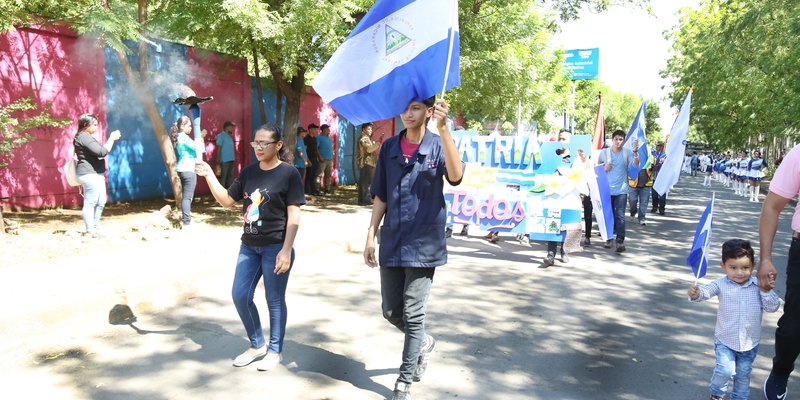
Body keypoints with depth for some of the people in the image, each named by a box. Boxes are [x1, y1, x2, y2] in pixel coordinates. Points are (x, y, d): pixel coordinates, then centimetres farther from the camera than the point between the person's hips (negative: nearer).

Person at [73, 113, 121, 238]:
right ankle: (90, 232, -2)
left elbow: (99, 150, 23)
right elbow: (102, 152, -21)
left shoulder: (86, 137, 20)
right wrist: (112, 138, -14)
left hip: (96, 174, 11)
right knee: (90, 203, -7)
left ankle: (95, 229, 24)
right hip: (89, 174, -11)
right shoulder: (84, 137, -14)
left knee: (101, 202, 14)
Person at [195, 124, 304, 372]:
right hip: (249, 245, 6)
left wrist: (286, 250, -17)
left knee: (275, 300, 5)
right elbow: (227, 201, 13)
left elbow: (294, 215, -12)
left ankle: (275, 351, 22)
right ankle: (257, 345, 28)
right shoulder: (249, 172, 8)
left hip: (276, 247, -6)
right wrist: (209, 176, 0)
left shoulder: (288, 173, -9)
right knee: (240, 296, 8)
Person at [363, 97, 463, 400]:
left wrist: (443, 129, -36)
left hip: (423, 245, -4)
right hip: (391, 244, 4)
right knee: (390, 311, 12)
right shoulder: (389, 147, 6)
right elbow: (380, 195, 10)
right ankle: (424, 342, 41)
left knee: (413, 315, 1)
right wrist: (371, 235, 5)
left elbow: (455, 176, -27)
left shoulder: (438, 146, -5)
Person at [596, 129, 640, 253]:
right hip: (607, 189, 2)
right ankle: (609, 238, 22)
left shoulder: (627, 152, -1)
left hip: (621, 190, -2)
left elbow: (635, 164, -16)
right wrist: (604, 168, -7)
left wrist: (635, 152, -31)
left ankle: (620, 240, -7)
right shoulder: (604, 153, 3)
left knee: (620, 216, -8)